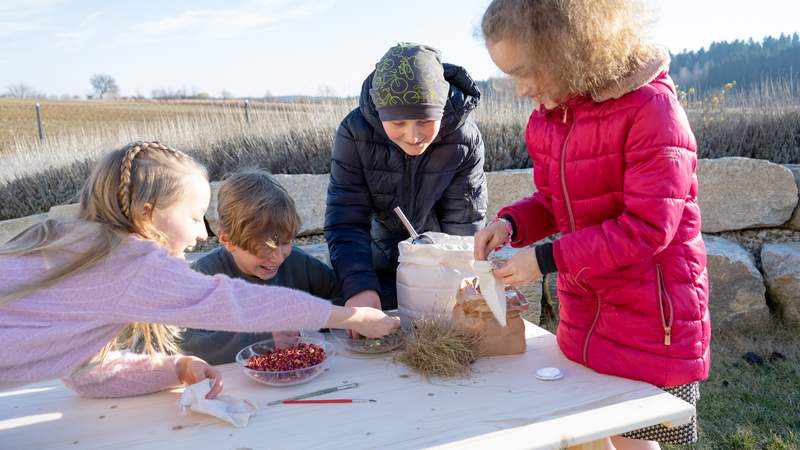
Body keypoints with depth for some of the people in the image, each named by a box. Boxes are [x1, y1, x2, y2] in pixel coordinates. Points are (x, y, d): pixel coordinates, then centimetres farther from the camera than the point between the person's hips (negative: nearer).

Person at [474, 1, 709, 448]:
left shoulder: (651, 108, -20)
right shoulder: (546, 118, 1)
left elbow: (645, 228, -23)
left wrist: (546, 260, -23)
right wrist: (511, 223, -9)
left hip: (650, 319, -6)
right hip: (584, 313, 6)